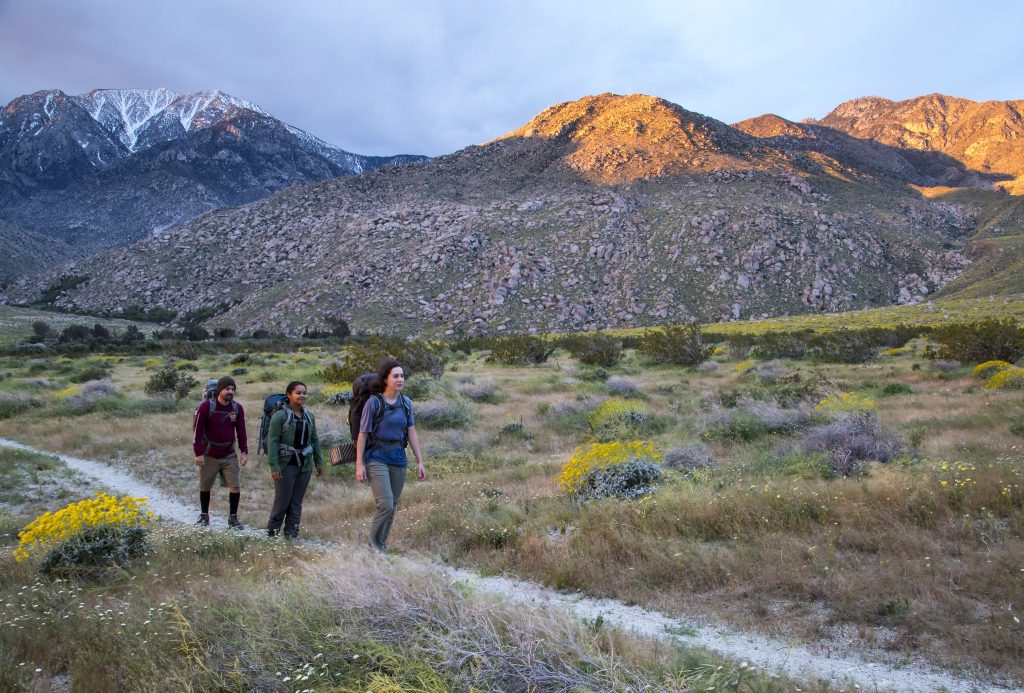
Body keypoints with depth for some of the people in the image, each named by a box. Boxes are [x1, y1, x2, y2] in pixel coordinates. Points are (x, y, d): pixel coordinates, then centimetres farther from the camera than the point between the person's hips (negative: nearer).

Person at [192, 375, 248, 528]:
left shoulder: (237, 408, -2)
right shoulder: (206, 406, -12)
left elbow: (241, 431, 5)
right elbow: (198, 430, -10)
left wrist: (244, 451, -1)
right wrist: (198, 453, -13)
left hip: (230, 456, 2)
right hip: (209, 456, -2)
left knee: (235, 487, -4)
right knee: (204, 487, 12)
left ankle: (233, 518, 8)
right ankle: (204, 516, 30)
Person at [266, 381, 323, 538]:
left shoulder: (309, 416, 9)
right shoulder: (280, 416, -9)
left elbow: (315, 440, 15)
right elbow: (272, 441, -12)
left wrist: (318, 462, 12)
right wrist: (273, 466, -18)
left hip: (305, 465, 5)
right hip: (286, 465, -5)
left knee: (297, 502, 9)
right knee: (282, 500, -2)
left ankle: (291, 533, 17)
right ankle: (272, 530, 16)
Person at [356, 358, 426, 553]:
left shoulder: (406, 402, 5)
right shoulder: (373, 402, -9)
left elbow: (411, 433, 8)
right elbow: (363, 435, -6)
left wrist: (420, 461, 5)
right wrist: (359, 464, -9)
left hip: (399, 459, 5)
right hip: (377, 458, -5)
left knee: (392, 507, 10)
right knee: (385, 505, -15)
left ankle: (381, 545, 25)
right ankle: (375, 543, 7)